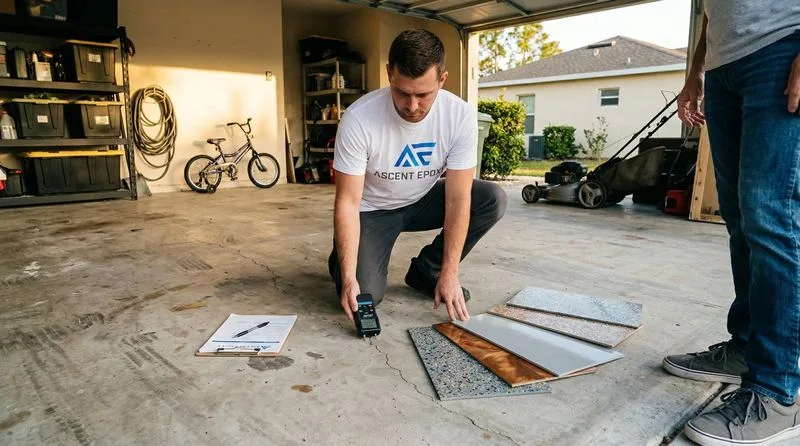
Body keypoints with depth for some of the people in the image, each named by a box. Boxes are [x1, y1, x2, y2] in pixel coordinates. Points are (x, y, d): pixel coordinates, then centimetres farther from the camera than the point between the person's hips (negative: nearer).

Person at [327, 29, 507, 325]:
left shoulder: (461, 115, -23)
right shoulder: (358, 118, -28)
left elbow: (458, 198, -21)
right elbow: (348, 202, -24)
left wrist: (449, 272, -25)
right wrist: (348, 277, -31)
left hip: (423, 201, 3)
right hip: (373, 210, -3)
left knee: (493, 200, -19)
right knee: (364, 295, -21)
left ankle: (425, 272, -1)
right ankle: (340, 259, 17)